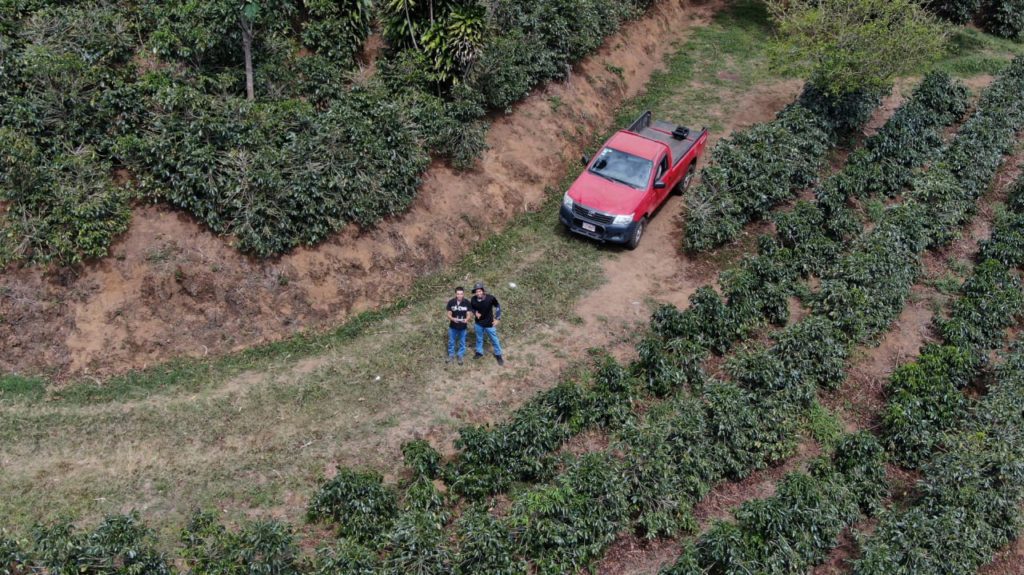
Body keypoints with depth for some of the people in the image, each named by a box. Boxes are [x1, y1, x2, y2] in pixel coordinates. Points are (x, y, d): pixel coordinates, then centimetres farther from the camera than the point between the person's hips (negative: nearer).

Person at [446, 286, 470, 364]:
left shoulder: (467, 302, -13)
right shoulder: (451, 302, -13)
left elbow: (468, 314, -9)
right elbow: (449, 314, -9)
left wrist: (466, 319, -31)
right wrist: (453, 319, -30)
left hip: (463, 326, 0)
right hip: (453, 326, 1)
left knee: (462, 342, 15)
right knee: (451, 341, 16)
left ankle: (460, 356, 33)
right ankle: (451, 355, 36)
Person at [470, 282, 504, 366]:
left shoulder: (490, 298, -25)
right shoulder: (473, 299, -18)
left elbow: (498, 307, -6)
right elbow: (471, 308, 5)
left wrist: (497, 318, -8)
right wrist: (475, 313, -15)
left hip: (489, 324, -2)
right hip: (478, 323, 2)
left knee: (494, 340, 12)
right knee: (479, 338, 22)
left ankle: (498, 355, 31)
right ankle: (479, 352, 44)